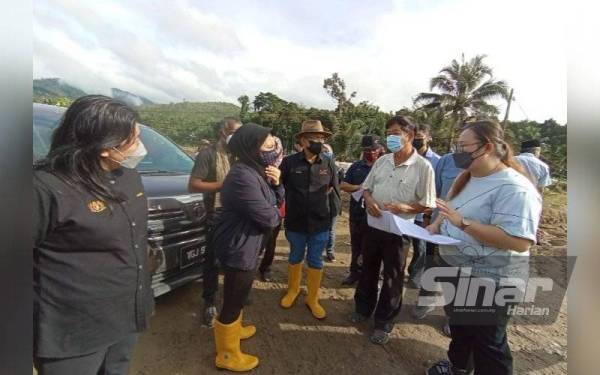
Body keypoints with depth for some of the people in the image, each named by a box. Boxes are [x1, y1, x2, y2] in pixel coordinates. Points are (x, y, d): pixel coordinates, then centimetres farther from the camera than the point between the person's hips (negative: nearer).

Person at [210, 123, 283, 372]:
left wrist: (276, 183, -10)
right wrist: (277, 214, -6)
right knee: (233, 298, 9)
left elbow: (277, 200, 9)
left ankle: (234, 329, 53)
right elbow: (268, 218, -28)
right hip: (239, 247, -10)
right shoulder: (243, 177, -28)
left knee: (237, 295, 29)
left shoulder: (256, 171, 4)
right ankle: (227, 355, 31)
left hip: (246, 244, 10)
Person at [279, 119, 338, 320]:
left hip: (320, 223, 1)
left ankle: (312, 299, 32)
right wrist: (297, 201, 3)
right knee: (295, 258, 19)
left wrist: (317, 200, 9)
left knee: (316, 262, 13)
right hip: (295, 222, -1)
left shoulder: (329, 164, -4)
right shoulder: (289, 161, -10)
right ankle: (292, 290, 43)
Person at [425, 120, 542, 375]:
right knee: (459, 325, 28)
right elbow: (452, 210, 17)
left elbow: (520, 242, -30)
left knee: (487, 343, 12)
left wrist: (464, 223, -34)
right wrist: (437, 224, -4)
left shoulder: (514, 188, -24)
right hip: (456, 269, 9)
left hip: (487, 281, -9)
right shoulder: (467, 178, 5)